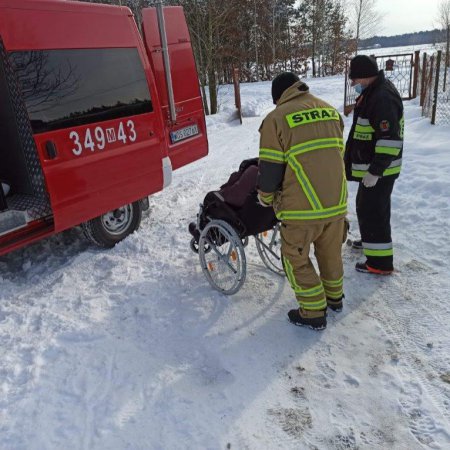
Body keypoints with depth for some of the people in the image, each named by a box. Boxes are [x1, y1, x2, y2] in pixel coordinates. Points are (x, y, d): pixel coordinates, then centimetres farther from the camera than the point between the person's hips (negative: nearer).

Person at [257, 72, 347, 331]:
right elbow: (338, 154, 17)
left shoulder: (276, 119, -9)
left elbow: (271, 167, -8)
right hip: (337, 202, 6)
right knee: (331, 252, 24)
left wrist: (266, 198, 10)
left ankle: (314, 313, 19)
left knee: (296, 257, 12)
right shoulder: (331, 111, 9)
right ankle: (334, 297, 43)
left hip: (303, 206, -6)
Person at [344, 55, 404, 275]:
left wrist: (375, 171, -27)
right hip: (370, 167, 10)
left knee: (372, 211, -4)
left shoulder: (382, 98, -25)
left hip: (378, 171, -10)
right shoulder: (373, 93, 9)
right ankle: (371, 241, 43)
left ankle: (380, 262, 5)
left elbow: (391, 140, -29)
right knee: (366, 206, 24)